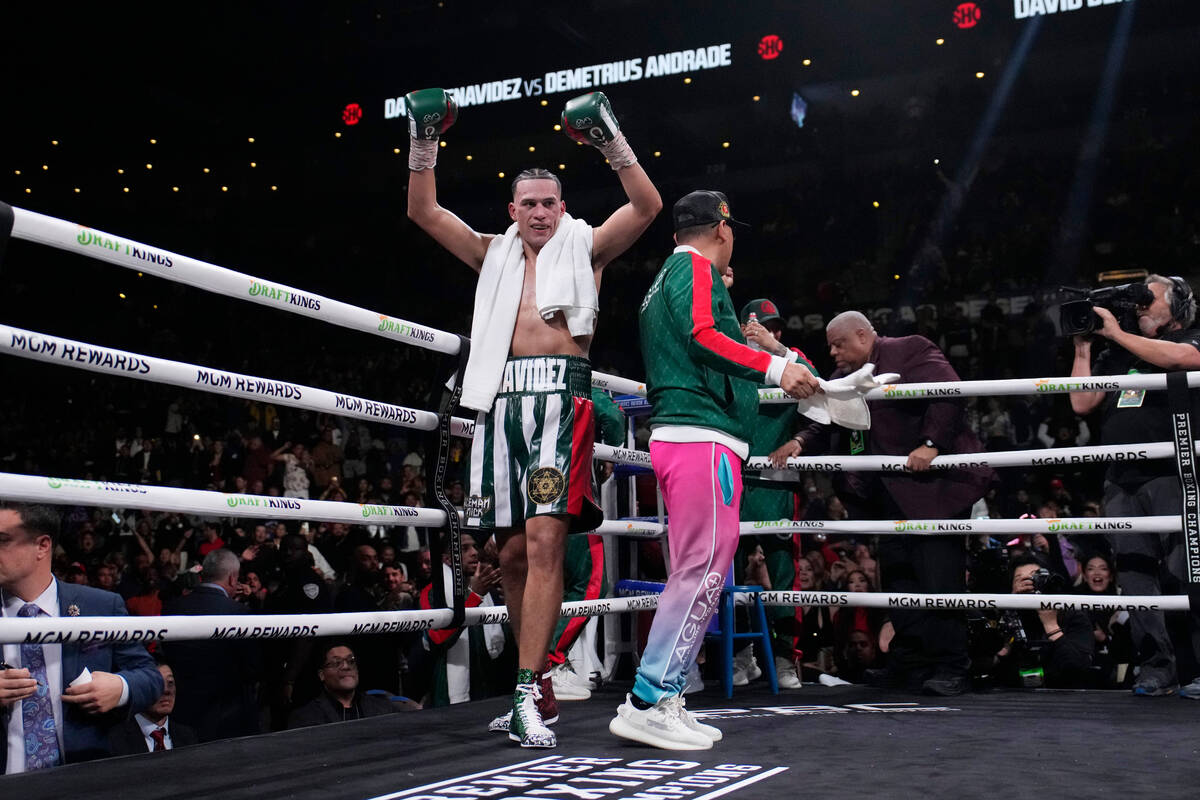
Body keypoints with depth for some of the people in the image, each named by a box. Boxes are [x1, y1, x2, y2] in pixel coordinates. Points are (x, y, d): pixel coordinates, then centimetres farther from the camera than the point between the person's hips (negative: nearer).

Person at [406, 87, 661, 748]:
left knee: (544, 541, -16)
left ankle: (527, 694, -16)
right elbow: (423, 212, 20)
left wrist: (611, 143, -6)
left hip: (560, 395, -4)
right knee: (511, 550, 2)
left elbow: (647, 206, 3)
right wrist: (424, 145, 10)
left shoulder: (584, 247, 15)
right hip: (501, 398, 4)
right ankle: (536, 673, 17)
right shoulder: (495, 255, 23)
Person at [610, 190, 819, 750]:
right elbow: (701, 334, -18)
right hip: (703, 436, -10)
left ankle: (662, 700, 11)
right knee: (704, 570, -13)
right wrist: (774, 367, -23)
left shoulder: (665, 277, 28)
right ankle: (647, 703, -14)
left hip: (674, 436, 10)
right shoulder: (695, 267, -2)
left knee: (694, 574, 10)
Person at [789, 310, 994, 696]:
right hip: (891, 492, 8)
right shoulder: (844, 377, 17)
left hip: (935, 481, -8)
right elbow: (826, 422, 12)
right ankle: (910, 662, 17)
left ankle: (950, 667, -1)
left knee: (939, 576, -8)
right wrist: (801, 442, -8)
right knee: (897, 574, 9)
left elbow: (949, 394, -18)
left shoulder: (909, 351, -7)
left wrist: (930, 444, -26)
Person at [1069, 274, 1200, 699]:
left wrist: (1116, 334, -10)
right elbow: (1082, 403, 14)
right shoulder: (1117, 355, 21)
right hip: (1122, 480, 5)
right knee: (1135, 576, 1)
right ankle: (1157, 667, 6)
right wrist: (1083, 347, 10)